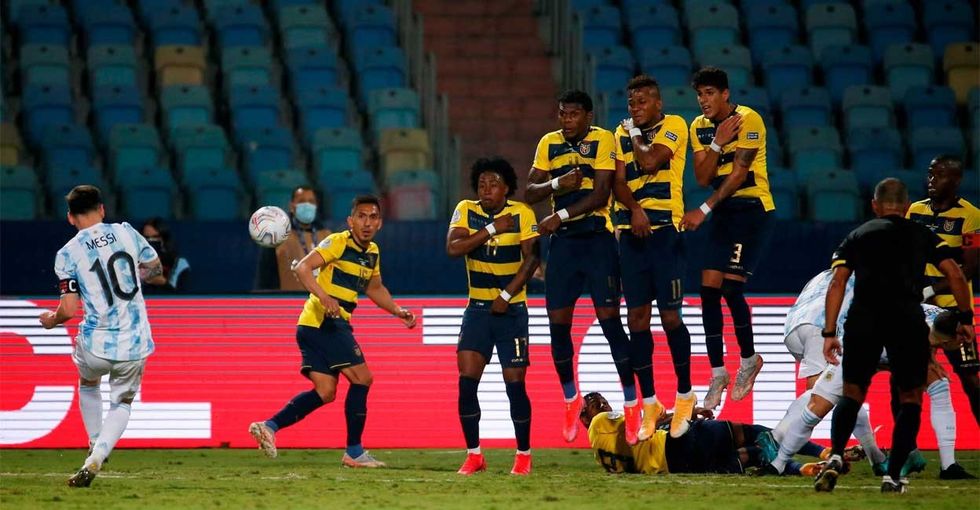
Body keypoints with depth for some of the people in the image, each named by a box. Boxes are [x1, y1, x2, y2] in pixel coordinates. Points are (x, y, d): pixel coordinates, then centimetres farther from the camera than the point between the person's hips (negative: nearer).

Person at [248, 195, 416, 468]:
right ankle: (354, 451, -2)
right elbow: (302, 268, -20)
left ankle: (269, 426, 0)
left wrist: (398, 311, 21)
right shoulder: (338, 242, -11)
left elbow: (375, 288, 33)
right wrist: (323, 296, -34)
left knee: (325, 392, 3)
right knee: (362, 377, -8)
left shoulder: (372, 252, 15)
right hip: (322, 321, -9)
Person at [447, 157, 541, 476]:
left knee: (515, 383, -3)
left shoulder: (522, 214, -5)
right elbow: (452, 248, -13)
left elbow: (531, 258, -11)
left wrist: (507, 295, -18)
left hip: (512, 309, -2)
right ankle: (474, 455, -1)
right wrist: (492, 229, -17)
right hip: (477, 308, 2)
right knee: (467, 380, -9)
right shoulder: (466, 210, 1)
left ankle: (523, 455, 10)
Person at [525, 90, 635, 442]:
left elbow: (600, 195, -14)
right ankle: (571, 400, 20)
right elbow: (530, 193, 7)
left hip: (597, 239, -5)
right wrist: (558, 183, -12)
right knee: (558, 323, 2)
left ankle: (632, 405, -3)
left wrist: (559, 216, -18)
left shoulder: (603, 141, -6)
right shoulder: (549, 144, 10)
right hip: (563, 242, 5)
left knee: (609, 319, -9)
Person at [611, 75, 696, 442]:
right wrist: (634, 209, -14)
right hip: (631, 231, 5)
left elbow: (650, 162, -16)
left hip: (664, 229, -5)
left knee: (669, 315, -5)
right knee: (636, 317, 2)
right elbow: (619, 181, 4)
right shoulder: (622, 134, 13)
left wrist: (636, 135, 2)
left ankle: (685, 395, 11)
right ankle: (648, 403, 9)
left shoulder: (673, 126, -1)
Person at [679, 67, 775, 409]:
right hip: (723, 211, 7)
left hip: (753, 209, -7)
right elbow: (703, 178, 0)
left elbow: (738, 174, -18)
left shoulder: (748, 120, -14)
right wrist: (717, 143, -15)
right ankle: (718, 373, 5)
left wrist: (705, 210, -21)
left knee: (731, 288, -14)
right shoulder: (699, 127, 7)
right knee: (709, 289, -2)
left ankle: (749, 358, 7)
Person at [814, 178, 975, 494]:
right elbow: (955, 275, 6)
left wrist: (829, 333, 8)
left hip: (863, 318, 1)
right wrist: (965, 318, 16)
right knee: (911, 397, 12)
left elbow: (837, 284, 9)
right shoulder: (922, 236, 18)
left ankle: (835, 457, -13)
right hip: (908, 320, -1)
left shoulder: (857, 236, 20)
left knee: (852, 393, 12)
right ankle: (893, 476, 2)